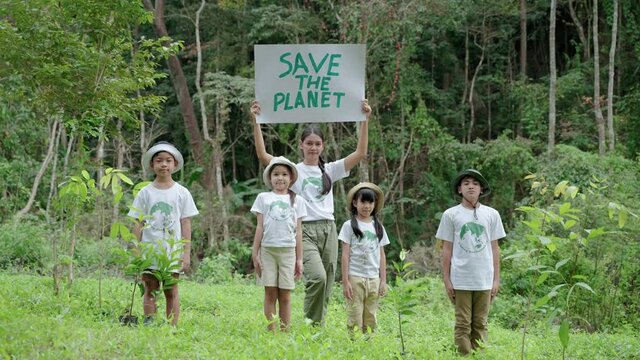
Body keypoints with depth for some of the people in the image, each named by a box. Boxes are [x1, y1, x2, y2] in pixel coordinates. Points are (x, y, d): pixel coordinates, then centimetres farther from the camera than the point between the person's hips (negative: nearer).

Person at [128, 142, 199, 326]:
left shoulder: (181, 193, 5)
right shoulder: (145, 193, 6)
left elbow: (186, 224, 4)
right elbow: (138, 224, 6)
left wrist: (186, 253, 0)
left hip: (173, 252, -1)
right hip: (149, 250, 1)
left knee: (171, 292, 1)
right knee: (150, 291, 3)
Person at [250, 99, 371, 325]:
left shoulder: (329, 170, 13)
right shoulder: (294, 170, 4)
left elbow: (360, 153, 5)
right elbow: (262, 155, -9)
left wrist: (365, 120, -2)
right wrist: (255, 122, -17)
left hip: (328, 230, 4)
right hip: (305, 230, -4)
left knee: (326, 284, 3)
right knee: (317, 277, -24)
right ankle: (310, 325, -10)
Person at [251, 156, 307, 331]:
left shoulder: (297, 200, 10)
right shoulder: (263, 198, 8)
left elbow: (298, 231, 8)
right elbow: (260, 227, 6)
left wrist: (299, 259, 5)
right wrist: (255, 254, 1)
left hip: (288, 251, 0)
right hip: (267, 249, 0)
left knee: (285, 296, 1)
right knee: (270, 294, 0)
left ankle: (285, 333, 4)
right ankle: (271, 333, 2)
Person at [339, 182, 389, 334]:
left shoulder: (378, 227, 11)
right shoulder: (349, 226, 0)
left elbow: (382, 255, 12)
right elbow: (345, 254, -2)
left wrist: (383, 280, 6)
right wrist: (345, 281, -8)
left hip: (373, 278, 4)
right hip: (355, 277, -4)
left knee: (370, 319, 6)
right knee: (355, 319, -4)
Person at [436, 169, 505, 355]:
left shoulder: (491, 214, 7)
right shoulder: (451, 215, 3)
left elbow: (495, 248, 9)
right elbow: (447, 249, 5)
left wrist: (496, 279, 6)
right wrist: (446, 280, 1)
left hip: (484, 280, 2)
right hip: (461, 280, -2)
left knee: (480, 324, 6)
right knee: (463, 325, 1)